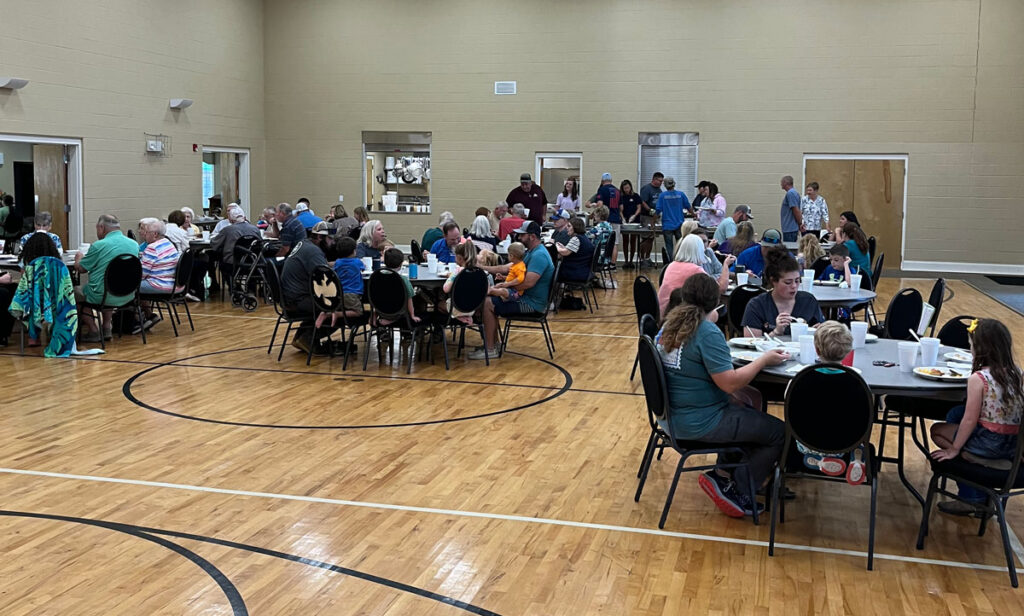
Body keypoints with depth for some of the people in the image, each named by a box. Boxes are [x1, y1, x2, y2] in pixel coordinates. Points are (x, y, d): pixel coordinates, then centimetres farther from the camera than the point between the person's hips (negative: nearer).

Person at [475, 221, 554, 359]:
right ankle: (493, 342, 15)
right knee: (490, 298, 14)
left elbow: (528, 282, -30)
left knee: (488, 304, -15)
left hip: (531, 303, -11)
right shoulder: (530, 252, 14)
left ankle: (490, 349, -8)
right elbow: (506, 268, 18)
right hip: (524, 297, 11)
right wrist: (482, 268, 14)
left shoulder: (539, 255, -20)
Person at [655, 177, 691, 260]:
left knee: (669, 247, 3)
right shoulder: (680, 194, -2)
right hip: (679, 225, 2)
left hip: (667, 225, -2)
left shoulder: (662, 195, -7)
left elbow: (658, 210, -8)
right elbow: (688, 207, 8)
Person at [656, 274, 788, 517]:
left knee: (749, 402, 28)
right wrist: (764, 359, -13)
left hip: (675, 414, 9)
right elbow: (730, 382, -23)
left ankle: (724, 473, 21)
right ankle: (739, 494, 5)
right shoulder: (707, 332, -21)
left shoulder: (670, 324, 5)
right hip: (702, 423, -9)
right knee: (780, 433, -1)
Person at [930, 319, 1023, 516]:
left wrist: (953, 449, -5)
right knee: (955, 413, 22)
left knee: (937, 430, 13)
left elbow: (970, 421, -15)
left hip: (989, 444, -7)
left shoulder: (978, 379, -19)